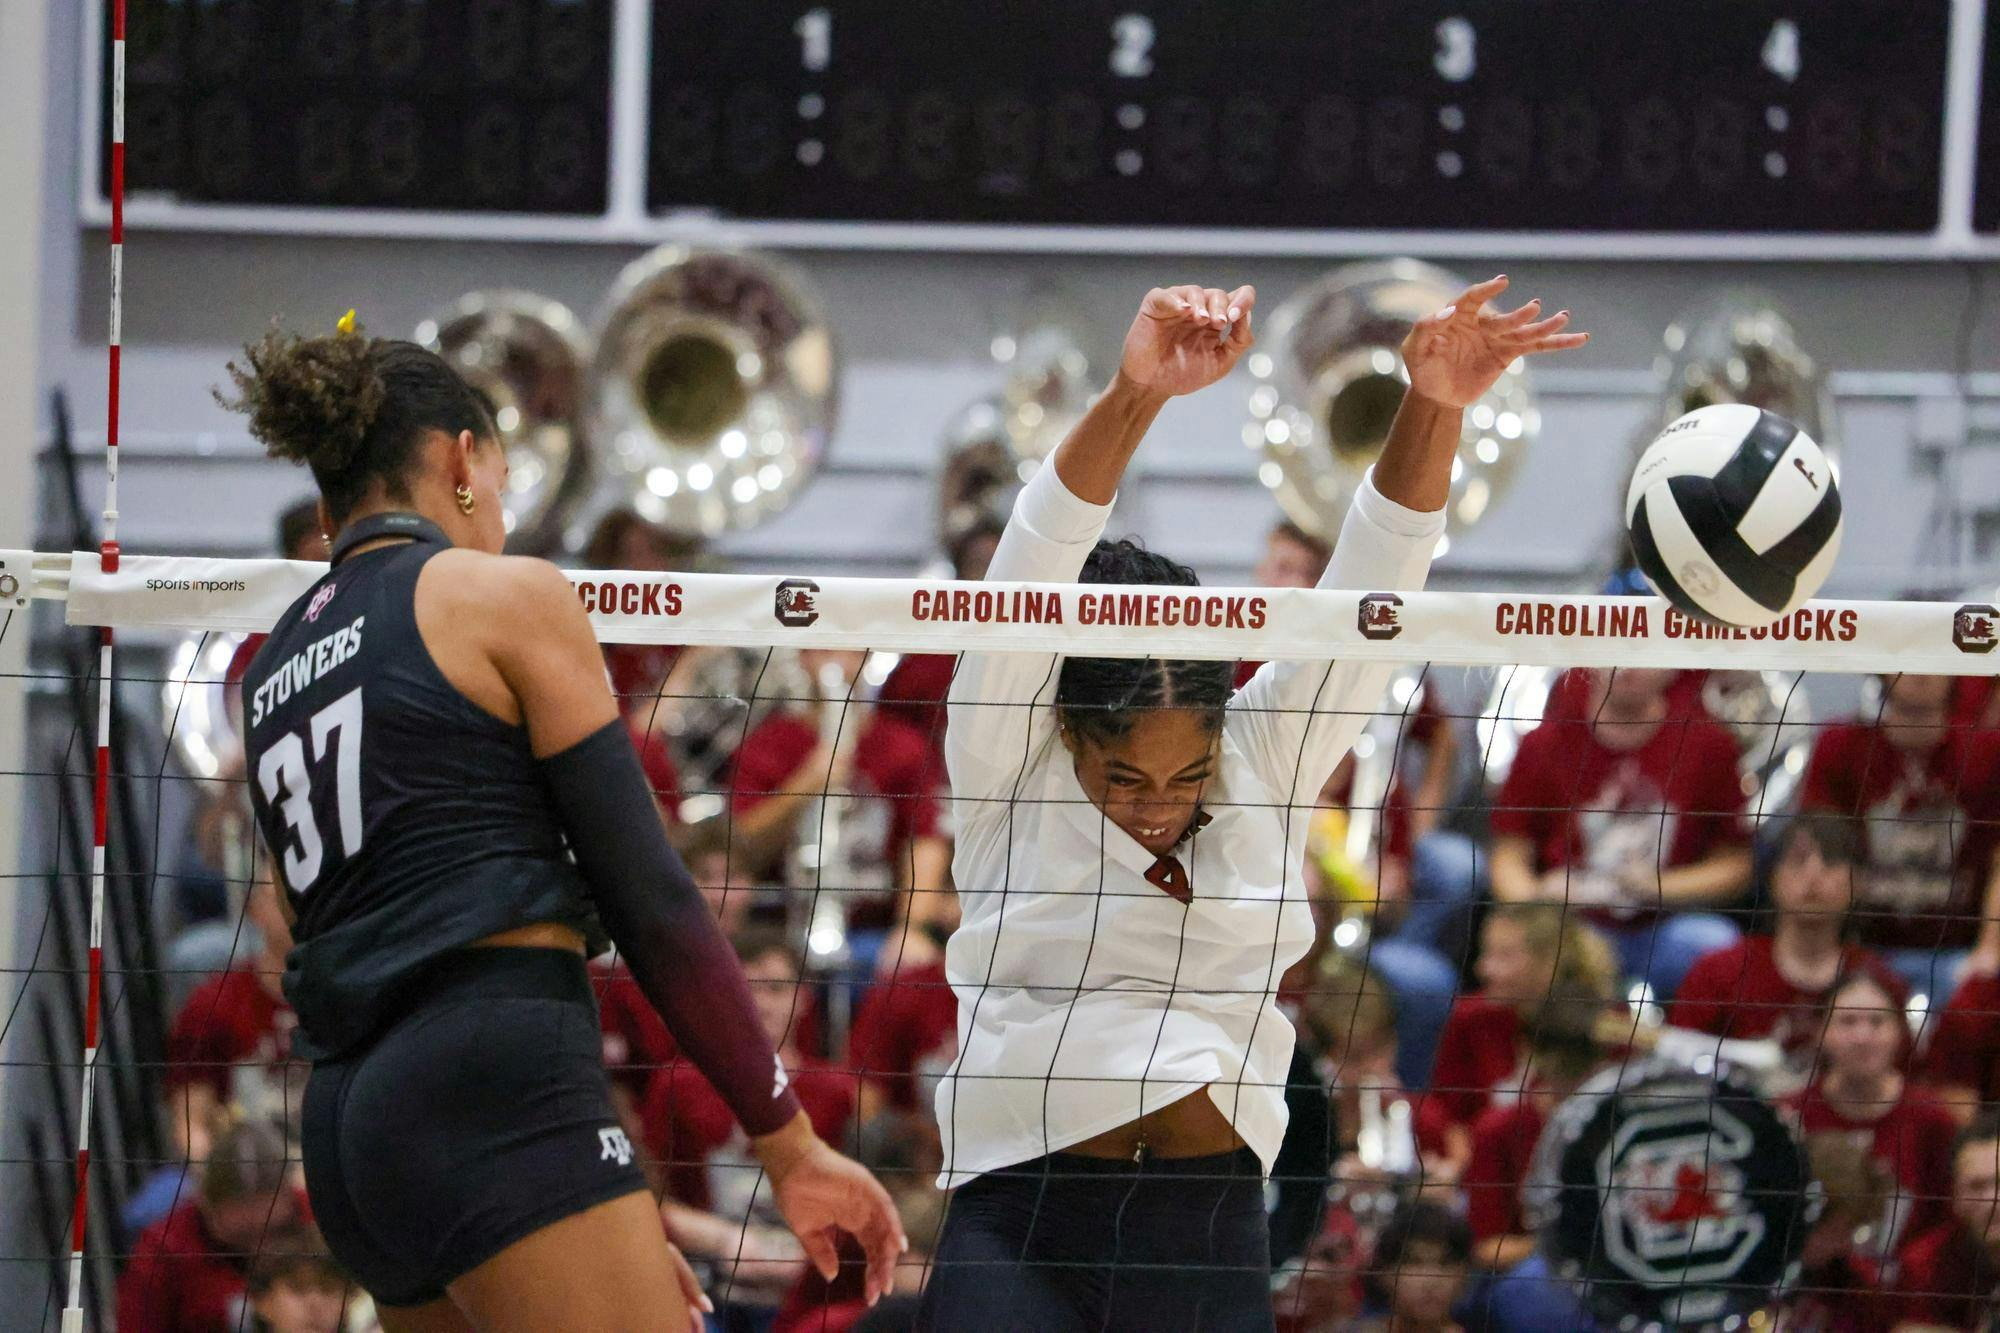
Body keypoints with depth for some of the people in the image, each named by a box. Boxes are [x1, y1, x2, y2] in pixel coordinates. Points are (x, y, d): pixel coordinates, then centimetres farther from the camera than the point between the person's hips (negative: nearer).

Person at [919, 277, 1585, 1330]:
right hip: (1020, 1222, -4)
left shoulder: (1266, 761, 6)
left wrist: (1434, 408, -18)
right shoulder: (1010, 770, -2)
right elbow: (1033, 568, -16)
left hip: (1210, 1228, 4)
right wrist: (1134, 396, -30)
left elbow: (1372, 578, -2)